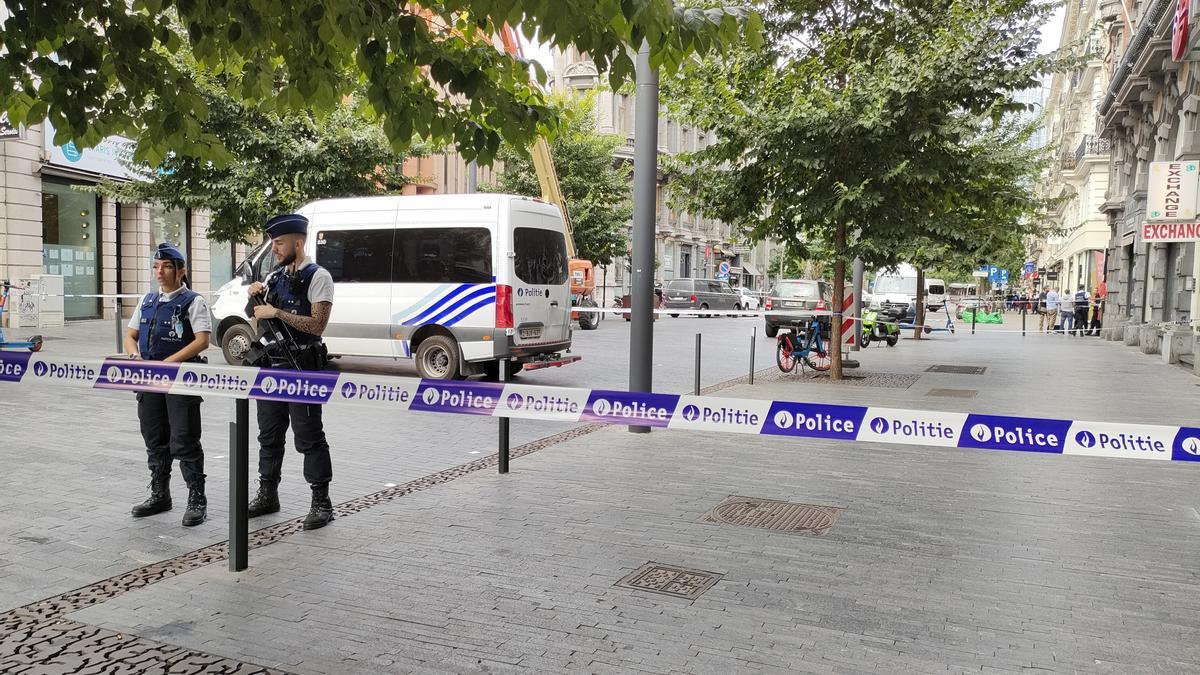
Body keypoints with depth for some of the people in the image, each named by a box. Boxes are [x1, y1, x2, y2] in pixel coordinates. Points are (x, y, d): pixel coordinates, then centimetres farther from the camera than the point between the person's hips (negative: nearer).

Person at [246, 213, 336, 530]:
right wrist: (256, 297, 1)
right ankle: (268, 494, 27)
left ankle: (321, 503, 4)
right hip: (272, 364, 8)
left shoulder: (318, 277, -7)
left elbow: (317, 325, -16)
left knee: (308, 436, -4)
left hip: (302, 367, -8)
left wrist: (276, 312, -18)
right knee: (269, 433, 15)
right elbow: (259, 322, 20)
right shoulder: (274, 277, 15)